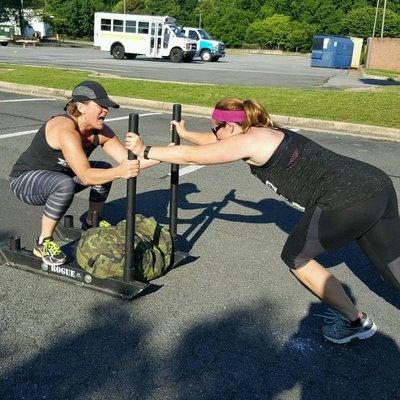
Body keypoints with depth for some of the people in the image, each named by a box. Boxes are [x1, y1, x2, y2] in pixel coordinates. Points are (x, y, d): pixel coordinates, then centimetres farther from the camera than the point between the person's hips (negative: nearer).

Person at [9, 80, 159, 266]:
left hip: (58, 176, 8)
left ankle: (91, 224, 15)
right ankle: (43, 243, -20)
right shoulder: (66, 130, -33)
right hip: (24, 179, -8)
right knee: (65, 185, -38)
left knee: (105, 170, -2)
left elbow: (127, 160, -12)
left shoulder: (101, 131, -9)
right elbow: (85, 175, -41)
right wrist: (119, 172, -54)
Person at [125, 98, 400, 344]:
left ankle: (356, 321, 17)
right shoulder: (264, 134, 20)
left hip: (349, 201, -9)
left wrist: (144, 150, 11)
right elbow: (216, 143, 37)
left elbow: (190, 156, 0)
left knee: (295, 257, 10)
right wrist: (185, 134, 47)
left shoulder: (247, 141, -6)